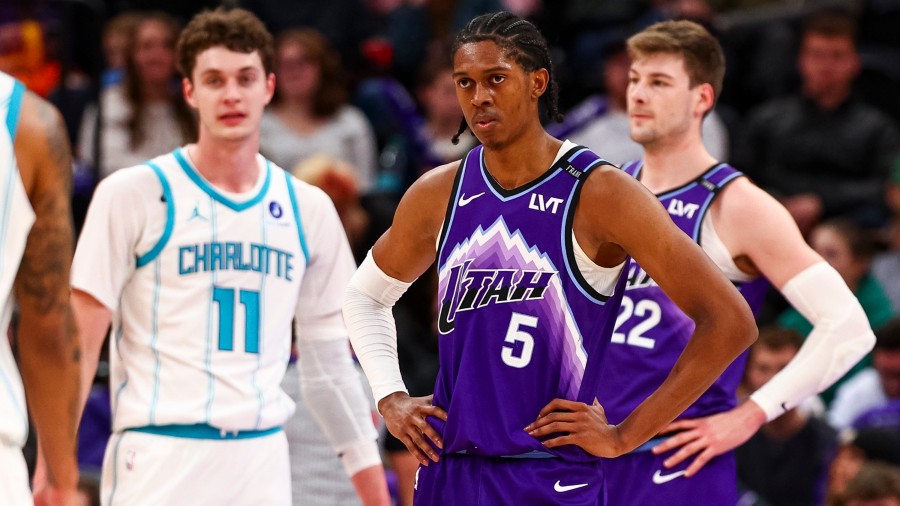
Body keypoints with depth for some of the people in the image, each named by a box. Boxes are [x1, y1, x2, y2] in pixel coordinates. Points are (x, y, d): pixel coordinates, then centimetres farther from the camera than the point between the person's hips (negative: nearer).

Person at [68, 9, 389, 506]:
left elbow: (329, 363, 17)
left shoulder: (308, 209, 11)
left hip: (263, 457, 4)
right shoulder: (133, 194, -3)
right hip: (158, 458, -4)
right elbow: (78, 341, -4)